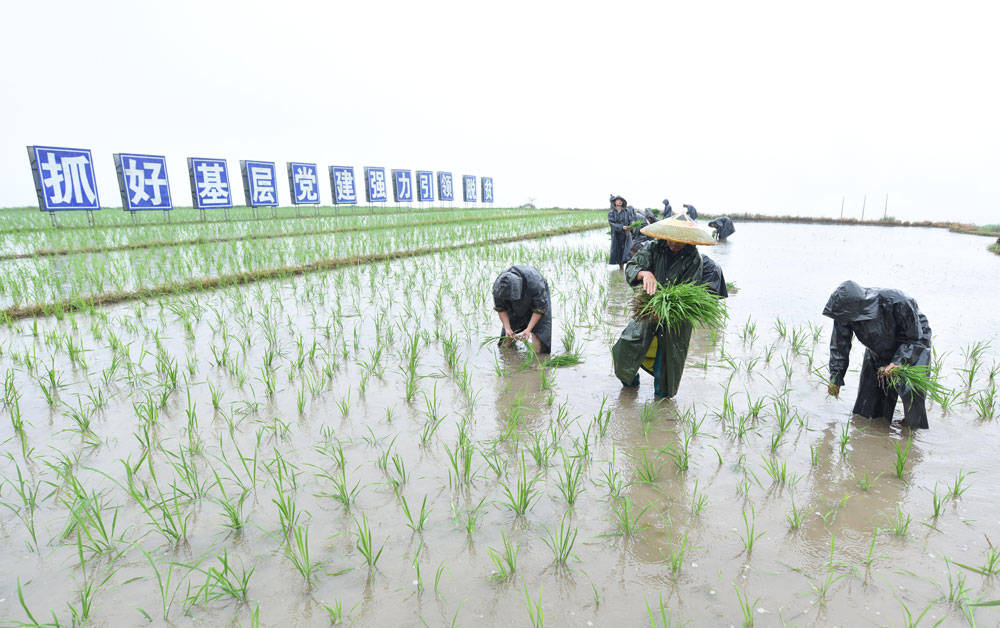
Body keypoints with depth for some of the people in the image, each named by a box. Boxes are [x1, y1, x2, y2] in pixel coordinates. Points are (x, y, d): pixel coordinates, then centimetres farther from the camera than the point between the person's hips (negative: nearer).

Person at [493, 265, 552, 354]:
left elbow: (540, 309, -28)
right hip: (516, 307, 3)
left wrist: (528, 329, -33)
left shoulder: (535, 284, -42)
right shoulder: (498, 287, -32)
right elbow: (500, 309, -15)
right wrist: (507, 328, -24)